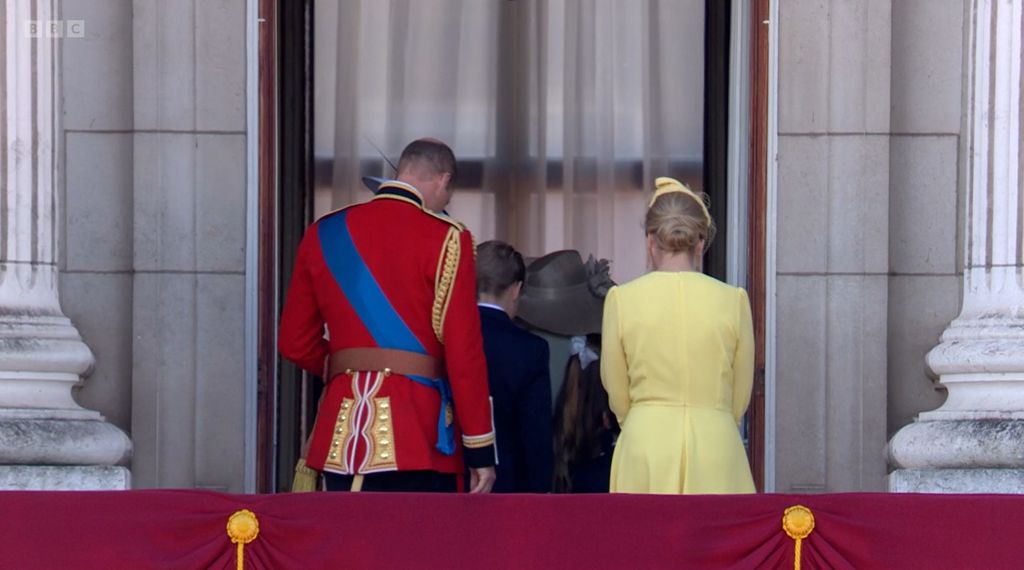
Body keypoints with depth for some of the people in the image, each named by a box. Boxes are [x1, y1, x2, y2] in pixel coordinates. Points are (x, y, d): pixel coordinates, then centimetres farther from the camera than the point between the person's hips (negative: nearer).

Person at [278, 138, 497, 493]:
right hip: (419, 438, -5)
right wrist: (481, 450, -5)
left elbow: (295, 344, 14)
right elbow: (463, 353, -9)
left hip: (341, 435, 5)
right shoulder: (445, 238, -5)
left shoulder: (324, 234, 10)